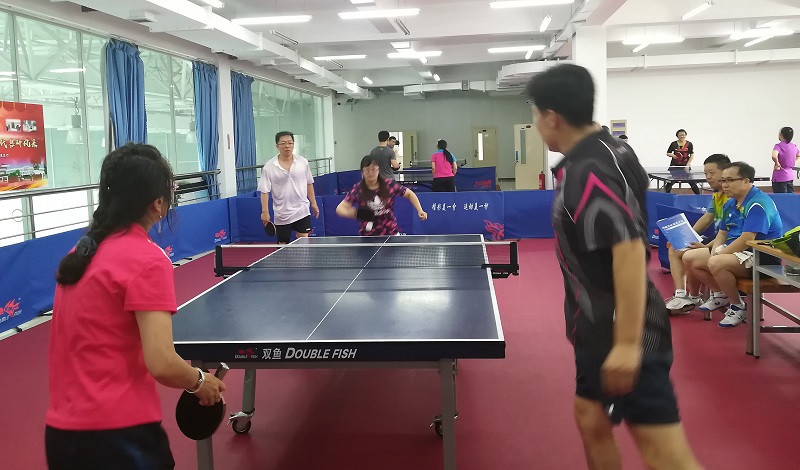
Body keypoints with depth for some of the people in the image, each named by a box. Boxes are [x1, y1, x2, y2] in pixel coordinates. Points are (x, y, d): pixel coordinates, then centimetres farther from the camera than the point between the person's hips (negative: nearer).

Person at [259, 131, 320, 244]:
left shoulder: (303, 162, 2)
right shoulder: (269, 167, -7)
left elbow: (309, 184, 11)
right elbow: (264, 191, -6)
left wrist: (313, 203, 11)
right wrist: (265, 211, -13)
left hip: (302, 211, 1)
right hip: (281, 215, -1)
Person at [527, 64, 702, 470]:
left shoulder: (590, 171, -22)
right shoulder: (604, 152, 8)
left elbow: (630, 251, -29)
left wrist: (628, 343, -29)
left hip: (622, 333, -10)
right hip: (601, 329, 10)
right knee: (591, 420, 22)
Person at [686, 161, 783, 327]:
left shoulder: (758, 204, -20)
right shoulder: (730, 204, 10)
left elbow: (746, 240, -26)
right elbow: (722, 233, 14)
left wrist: (717, 257, -20)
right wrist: (714, 253, -6)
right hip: (735, 250, 10)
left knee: (716, 264, -34)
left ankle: (738, 307, -10)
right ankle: (720, 294, 26)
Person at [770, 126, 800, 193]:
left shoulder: (779, 146, -14)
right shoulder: (793, 146, 8)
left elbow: (774, 156, -33)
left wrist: (777, 164, -17)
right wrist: (794, 164, 18)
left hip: (780, 177, -7)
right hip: (790, 176, 7)